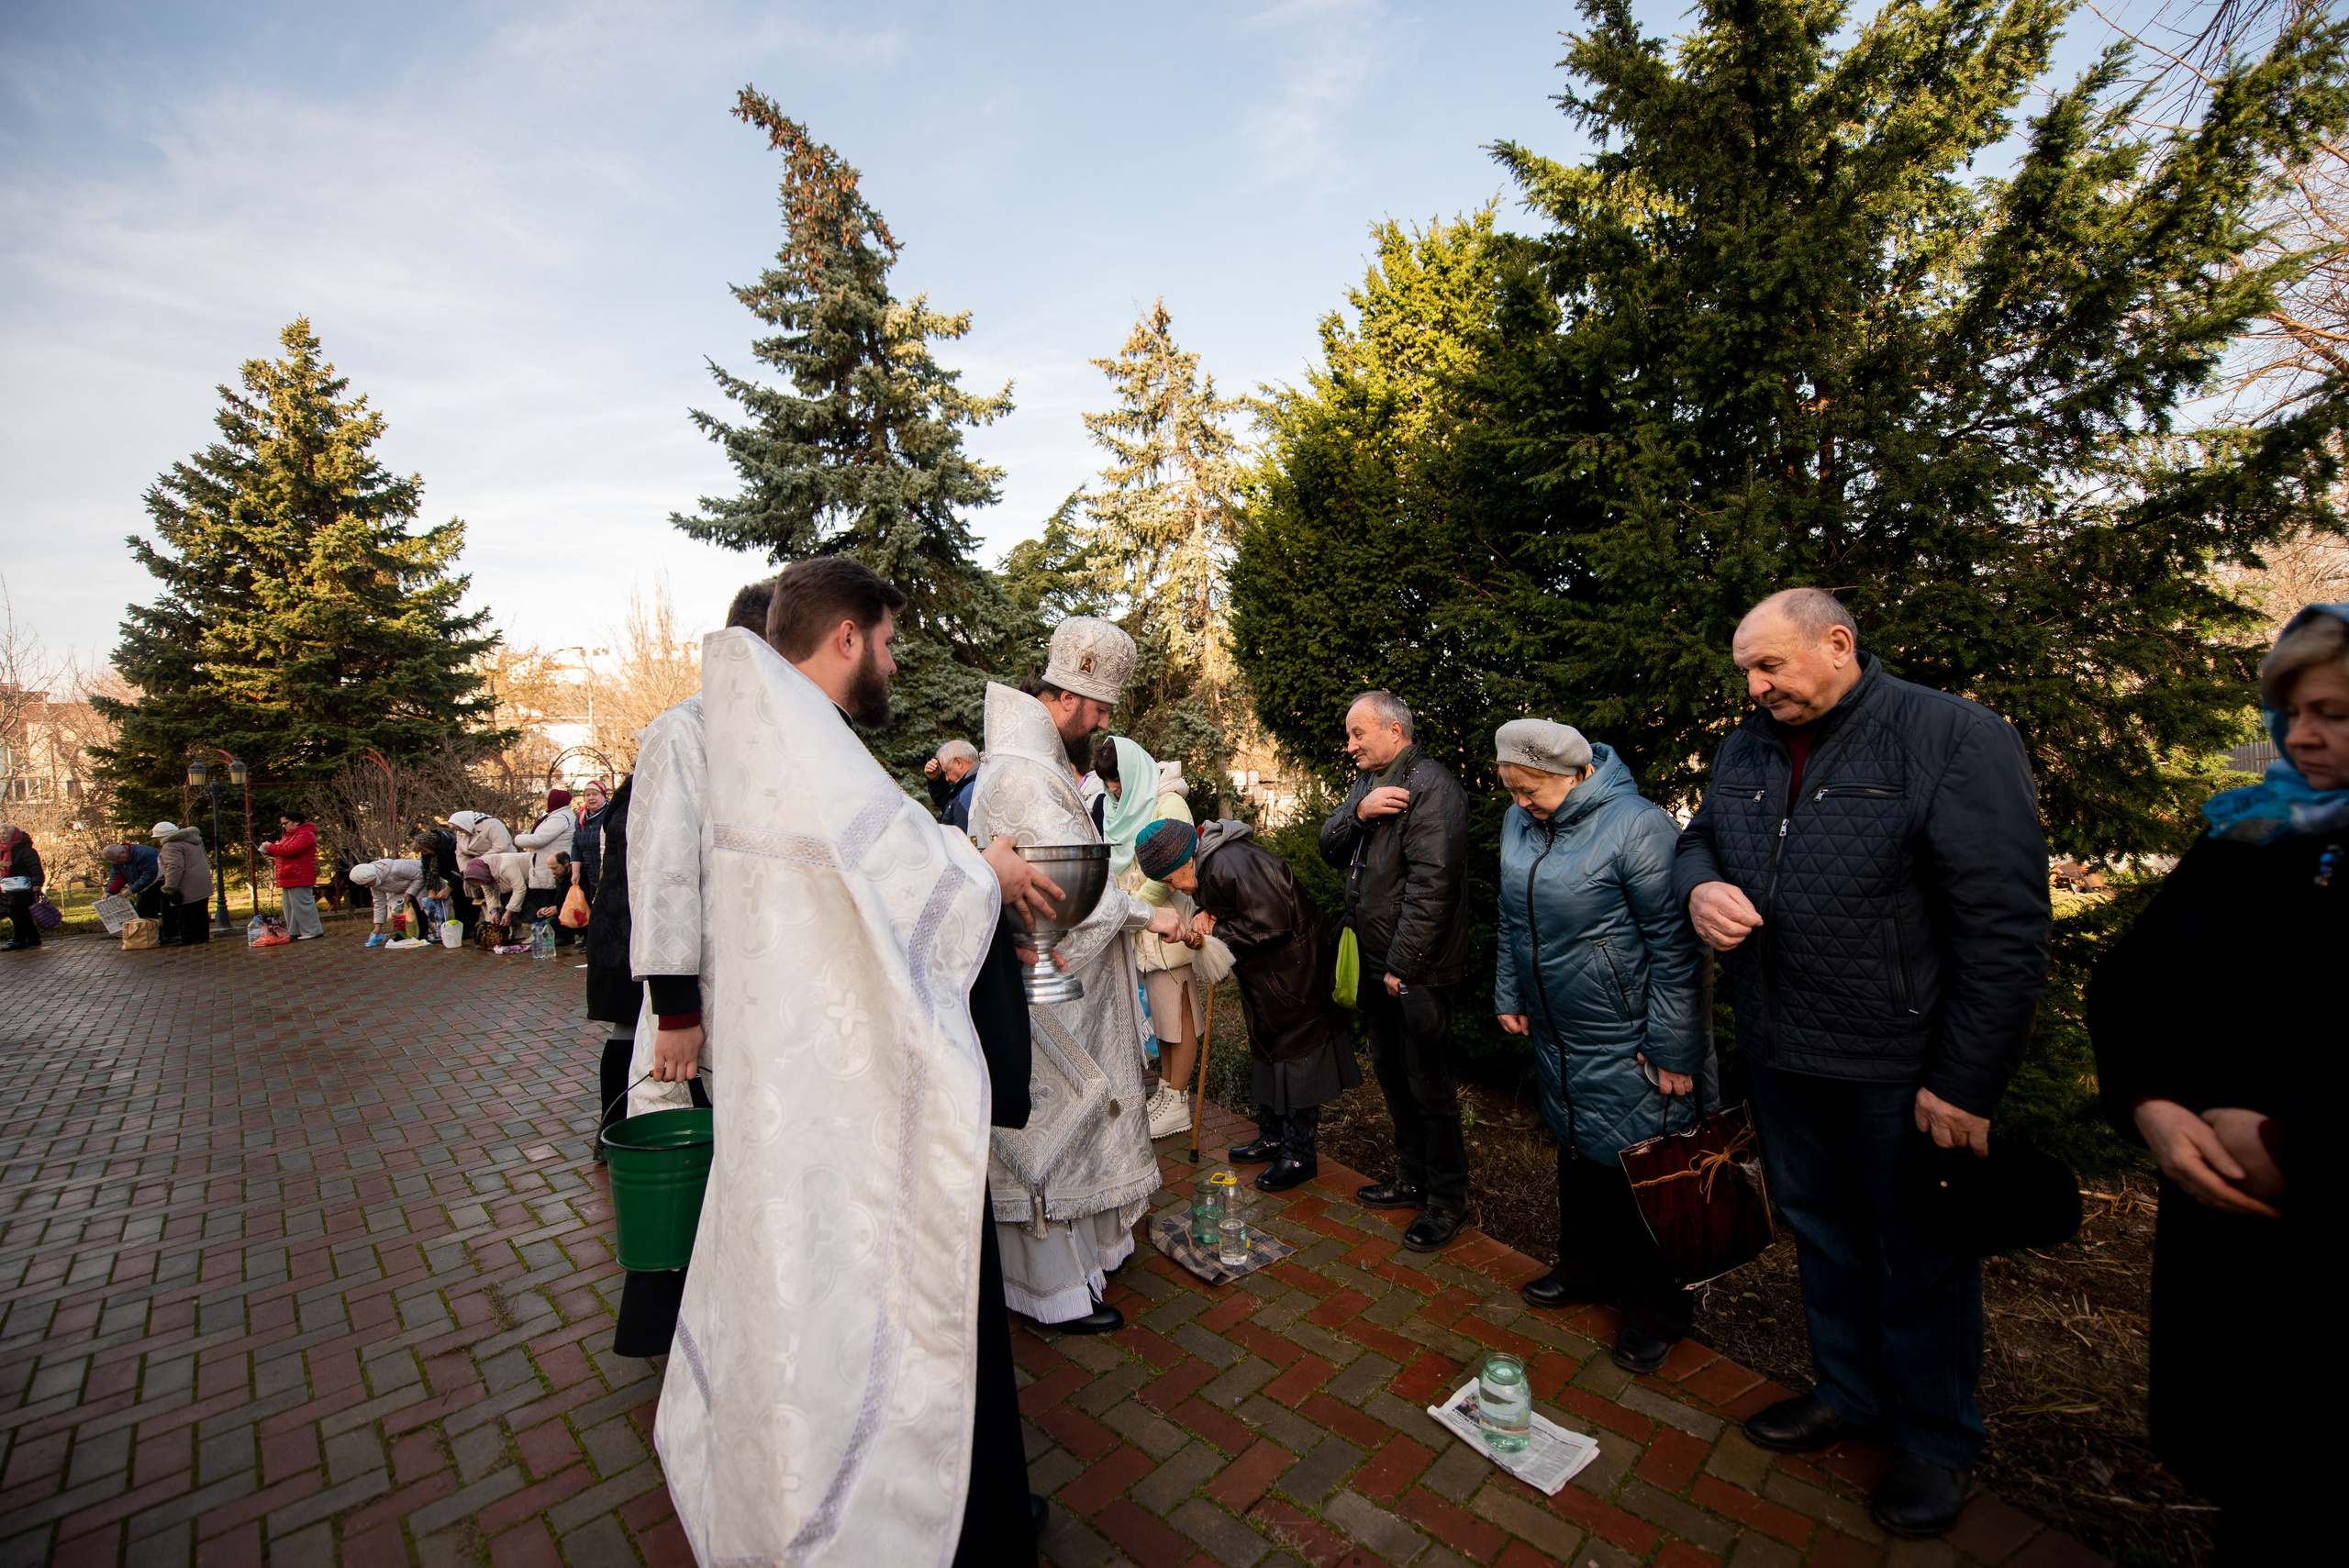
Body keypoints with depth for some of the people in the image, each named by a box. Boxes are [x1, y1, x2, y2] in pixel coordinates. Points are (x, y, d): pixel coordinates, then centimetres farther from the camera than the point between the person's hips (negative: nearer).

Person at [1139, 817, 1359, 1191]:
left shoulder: (1230, 865, -29)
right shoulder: (1209, 862, 3)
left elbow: (1271, 924, -32)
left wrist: (1216, 932, -19)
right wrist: (1205, 916, -5)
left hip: (1295, 971, -11)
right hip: (1267, 974, 11)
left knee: (1296, 1054, 1)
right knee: (1267, 1051, 19)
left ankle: (1300, 1156, 14)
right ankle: (1272, 1139, 34)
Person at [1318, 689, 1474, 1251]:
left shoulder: (1431, 785, -18)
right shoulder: (1369, 781, 12)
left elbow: (1431, 883, -24)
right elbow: (1330, 847, 5)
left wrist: (1402, 965, -22)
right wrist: (1358, 812, -16)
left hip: (1416, 970, -9)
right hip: (1375, 963, 9)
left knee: (1428, 1084, 3)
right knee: (1391, 1073, 20)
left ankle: (1447, 1199, 21)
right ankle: (1413, 1177, 37)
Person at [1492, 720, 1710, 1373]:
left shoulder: (1638, 826, -20)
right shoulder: (1520, 823, 3)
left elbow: (1675, 947, -18)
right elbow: (1512, 921, 14)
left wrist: (1671, 1049, -16)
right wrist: (1509, 993, 12)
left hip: (1628, 1046, -7)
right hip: (1557, 1035, 7)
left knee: (1639, 1173, 5)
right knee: (1577, 1155, 20)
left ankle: (1658, 1312, 25)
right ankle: (1587, 1270, 40)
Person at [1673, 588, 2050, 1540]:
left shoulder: (1955, 738, -15)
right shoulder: (1745, 751, 5)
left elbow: (2005, 928, -17)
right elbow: (1696, 841, 17)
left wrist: (1967, 1083, -18)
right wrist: (1700, 886, -8)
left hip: (1902, 1068, -5)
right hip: (1780, 1055, 6)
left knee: (1919, 1259, 14)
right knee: (1820, 1232, 21)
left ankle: (1936, 1440, 37)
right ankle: (1849, 1393, 43)